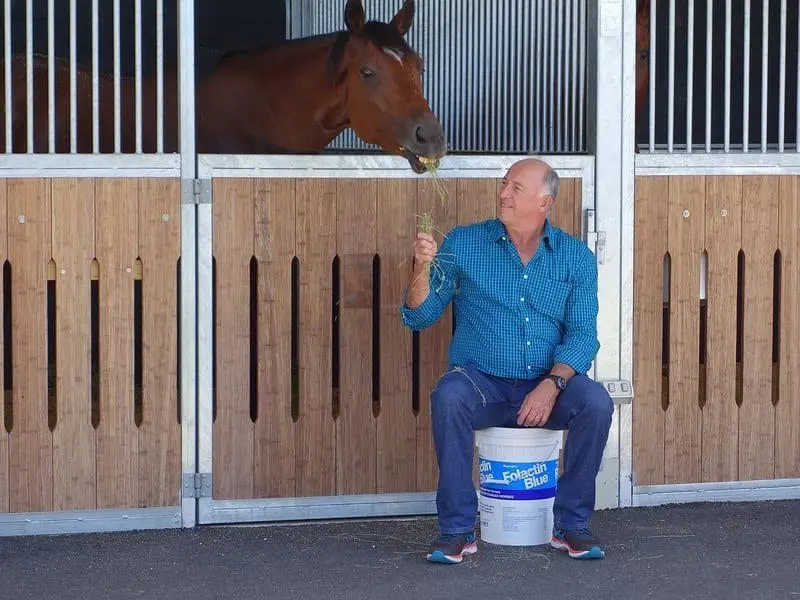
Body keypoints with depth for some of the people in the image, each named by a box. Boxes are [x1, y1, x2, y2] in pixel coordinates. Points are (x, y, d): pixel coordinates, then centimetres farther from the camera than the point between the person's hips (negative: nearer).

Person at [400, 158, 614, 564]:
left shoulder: (576, 257, 5)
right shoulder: (463, 244, 3)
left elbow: (582, 334, -3)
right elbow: (418, 318, 2)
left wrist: (553, 383, -21)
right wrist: (423, 267, -17)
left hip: (547, 384, 1)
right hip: (481, 381, -1)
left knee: (596, 404, -28)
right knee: (448, 397, -33)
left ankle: (571, 523, -10)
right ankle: (457, 530, -23)